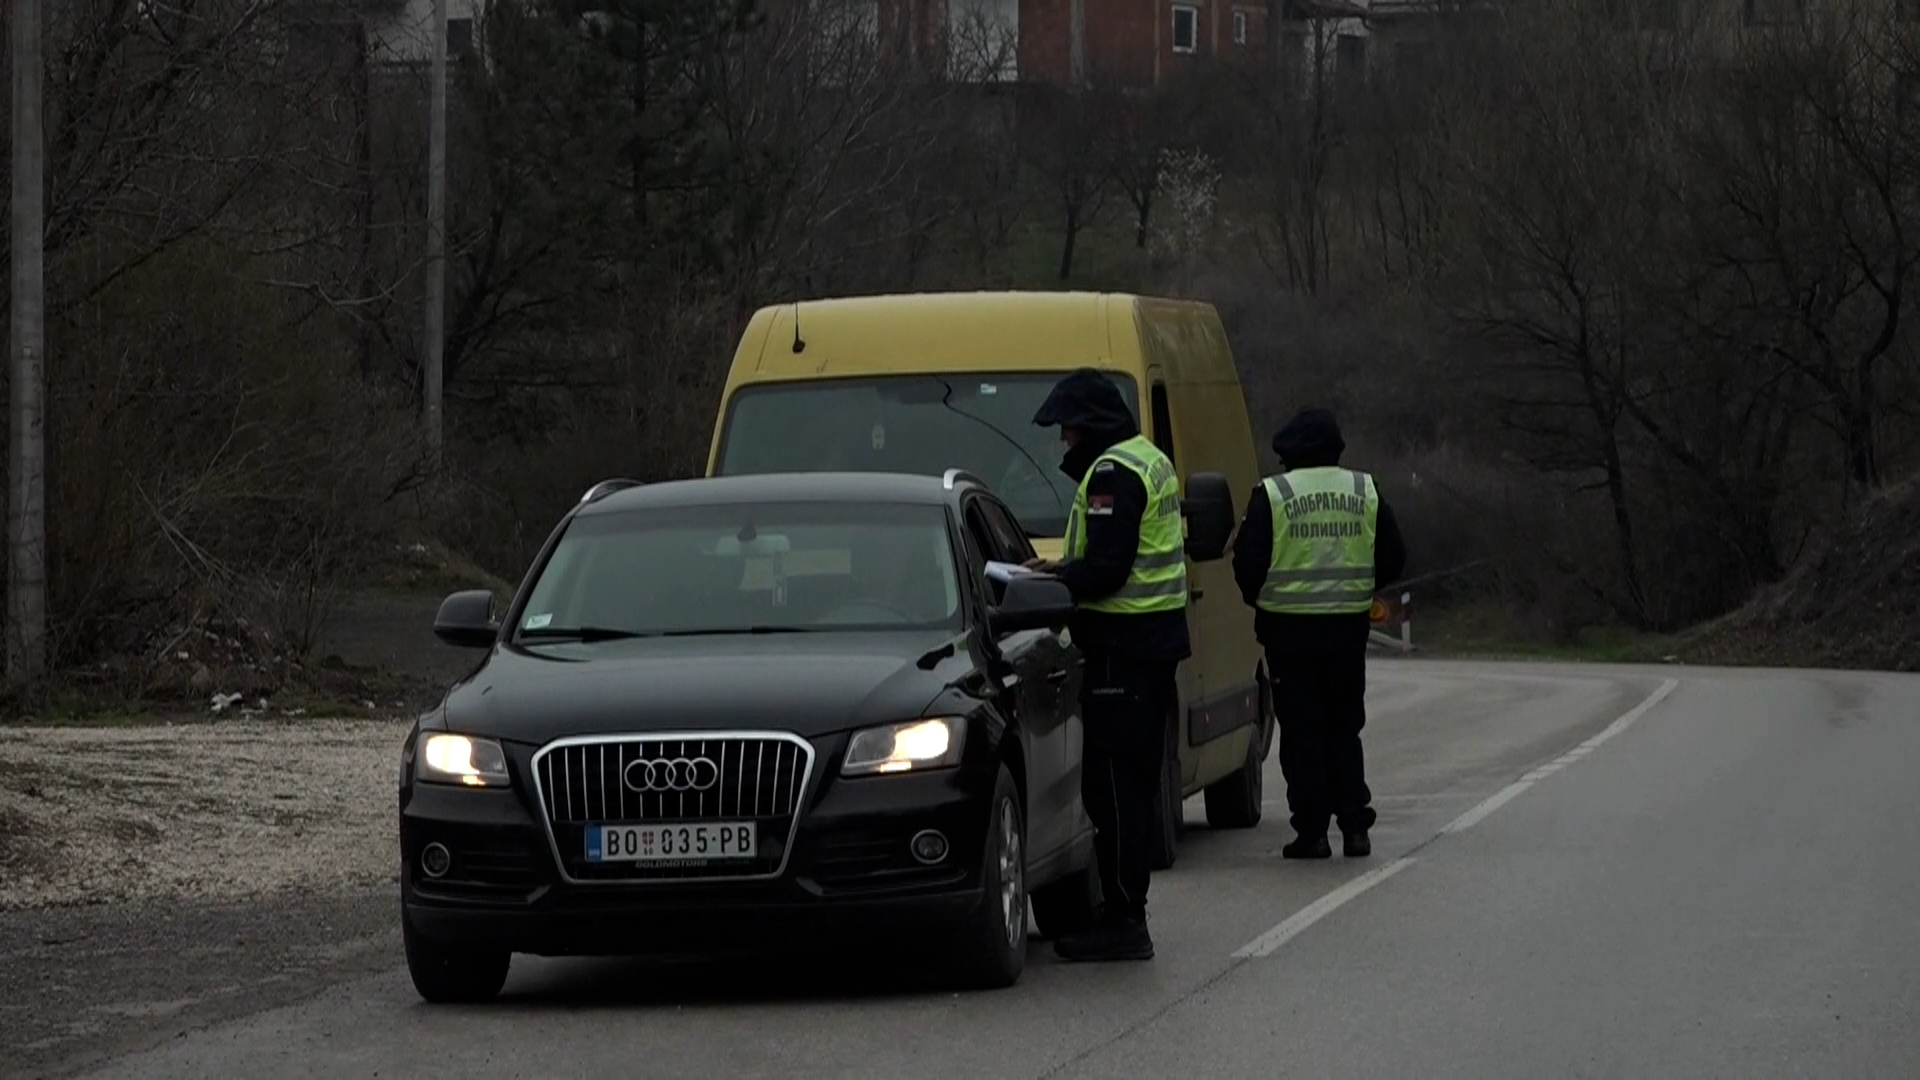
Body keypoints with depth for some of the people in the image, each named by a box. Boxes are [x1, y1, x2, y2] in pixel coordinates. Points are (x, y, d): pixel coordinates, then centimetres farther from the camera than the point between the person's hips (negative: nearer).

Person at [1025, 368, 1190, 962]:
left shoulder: (1112, 474, -15)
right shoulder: (1151, 461, 18)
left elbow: (1106, 568, -22)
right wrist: (1064, 571, 17)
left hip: (1122, 642, -11)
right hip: (1157, 640, 11)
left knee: (1113, 785, -9)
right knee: (1135, 781, 14)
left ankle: (1121, 921, -10)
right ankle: (1127, 910, 18)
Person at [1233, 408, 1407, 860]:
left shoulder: (1271, 496, -7)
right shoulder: (1365, 492, 4)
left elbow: (1248, 563, -8)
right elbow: (1393, 559, 7)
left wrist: (1260, 601, 12)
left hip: (1290, 626, -3)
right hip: (1348, 625, 3)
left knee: (1301, 730, 2)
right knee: (1344, 727, 13)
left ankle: (1311, 831, 0)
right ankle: (1355, 824, 6)